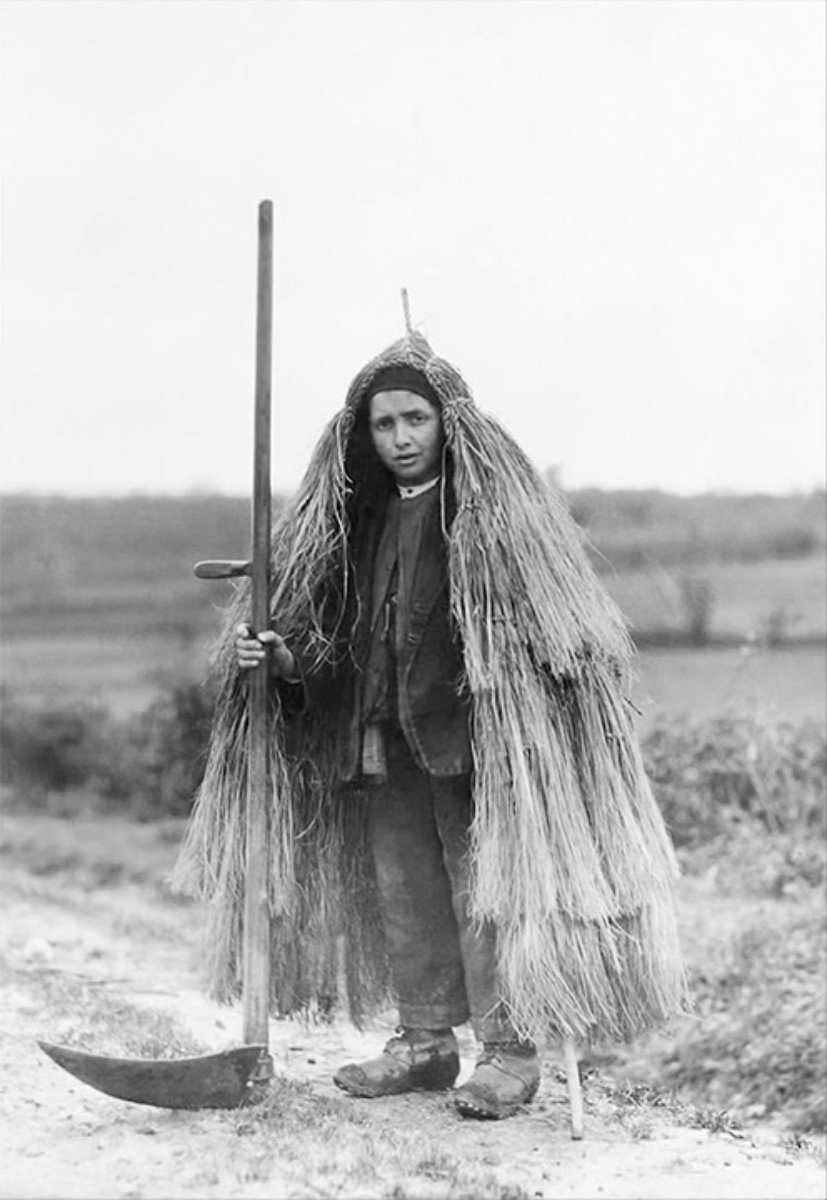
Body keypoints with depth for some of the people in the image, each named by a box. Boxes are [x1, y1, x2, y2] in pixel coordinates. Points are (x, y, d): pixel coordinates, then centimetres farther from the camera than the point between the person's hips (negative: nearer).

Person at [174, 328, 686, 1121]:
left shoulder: (493, 500, -7)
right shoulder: (358, 518, 11)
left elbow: (554, 614, -11)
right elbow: (332, 634, 14)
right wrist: (279, 655, -6)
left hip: (476, 733, -6)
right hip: (386, 741, 7)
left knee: (485, 885, -3)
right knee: (400, 888, 11)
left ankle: (509, 1050, 6)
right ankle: (424, 1041, 23)